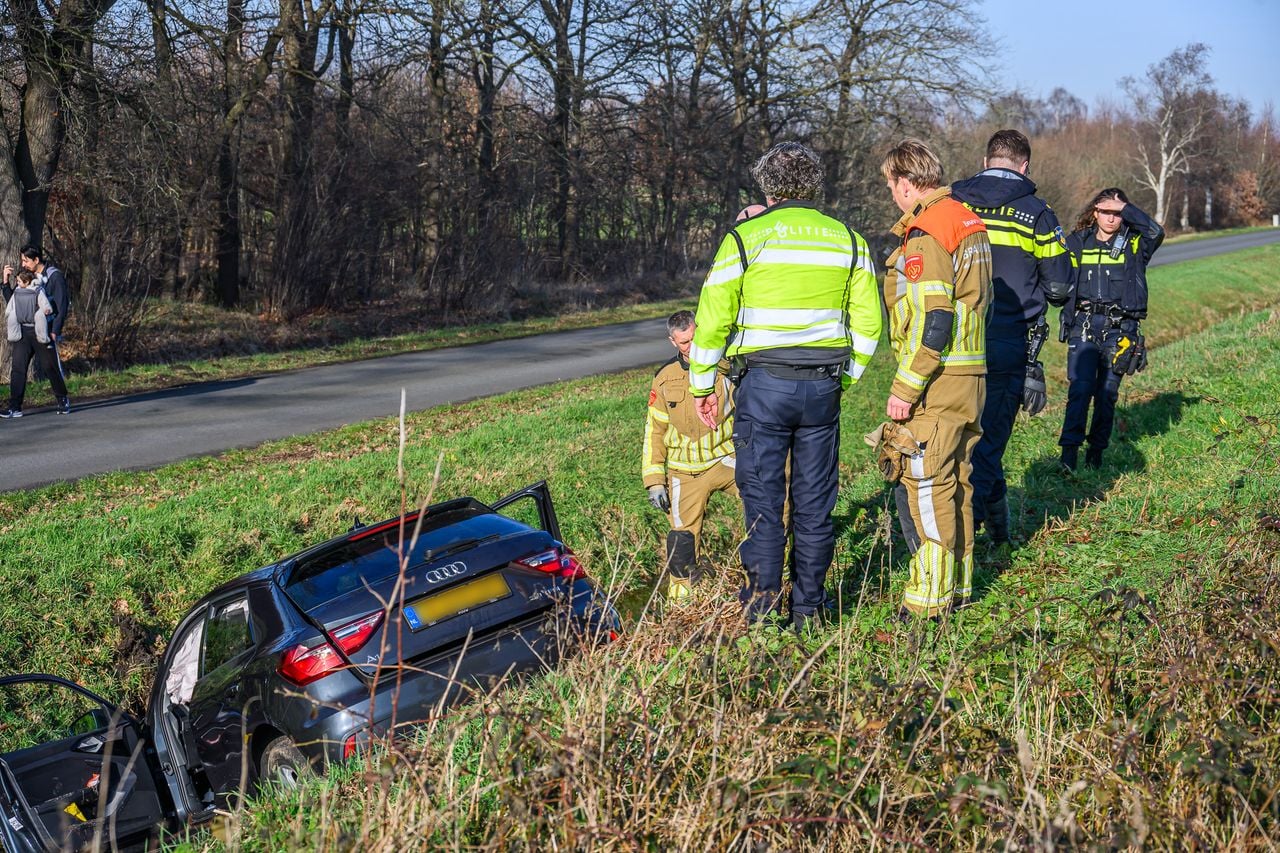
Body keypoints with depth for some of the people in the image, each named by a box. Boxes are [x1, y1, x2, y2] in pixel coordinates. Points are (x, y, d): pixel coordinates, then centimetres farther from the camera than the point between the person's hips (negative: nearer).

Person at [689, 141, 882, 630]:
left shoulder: (745, 237, -3)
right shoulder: (849, 240, 9)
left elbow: (713, 319, -4)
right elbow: (867, 323, 9)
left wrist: (702, 384, 6)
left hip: (764, 384, -3)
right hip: (823, 386, 4)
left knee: (762, 498, 3)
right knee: (815, 502, 10)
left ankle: (762, 607, 5)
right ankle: (808, 609, 18)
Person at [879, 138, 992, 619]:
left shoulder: (925, 234, -15)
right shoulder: (968, 222, 14)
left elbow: (933, 322, -22)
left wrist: (904, 390, -18)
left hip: (936, 381, -9)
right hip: (971, 377, 10)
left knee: (922, 485, -3)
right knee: (954, 481, 16)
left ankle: (930, 597, 1)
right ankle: (958, 584, 25)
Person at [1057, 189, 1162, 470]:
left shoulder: (1133, 244, 6)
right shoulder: (1078, 242, 10)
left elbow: (1156, 232, -16)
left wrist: (1125, 207, -12)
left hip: (1119, 328, 0)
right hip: (1084, 325, 0)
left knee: (1108, 392, 4)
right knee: (1080, 387, -12)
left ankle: (1096, 451, 14)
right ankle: (1069, 449, -15)